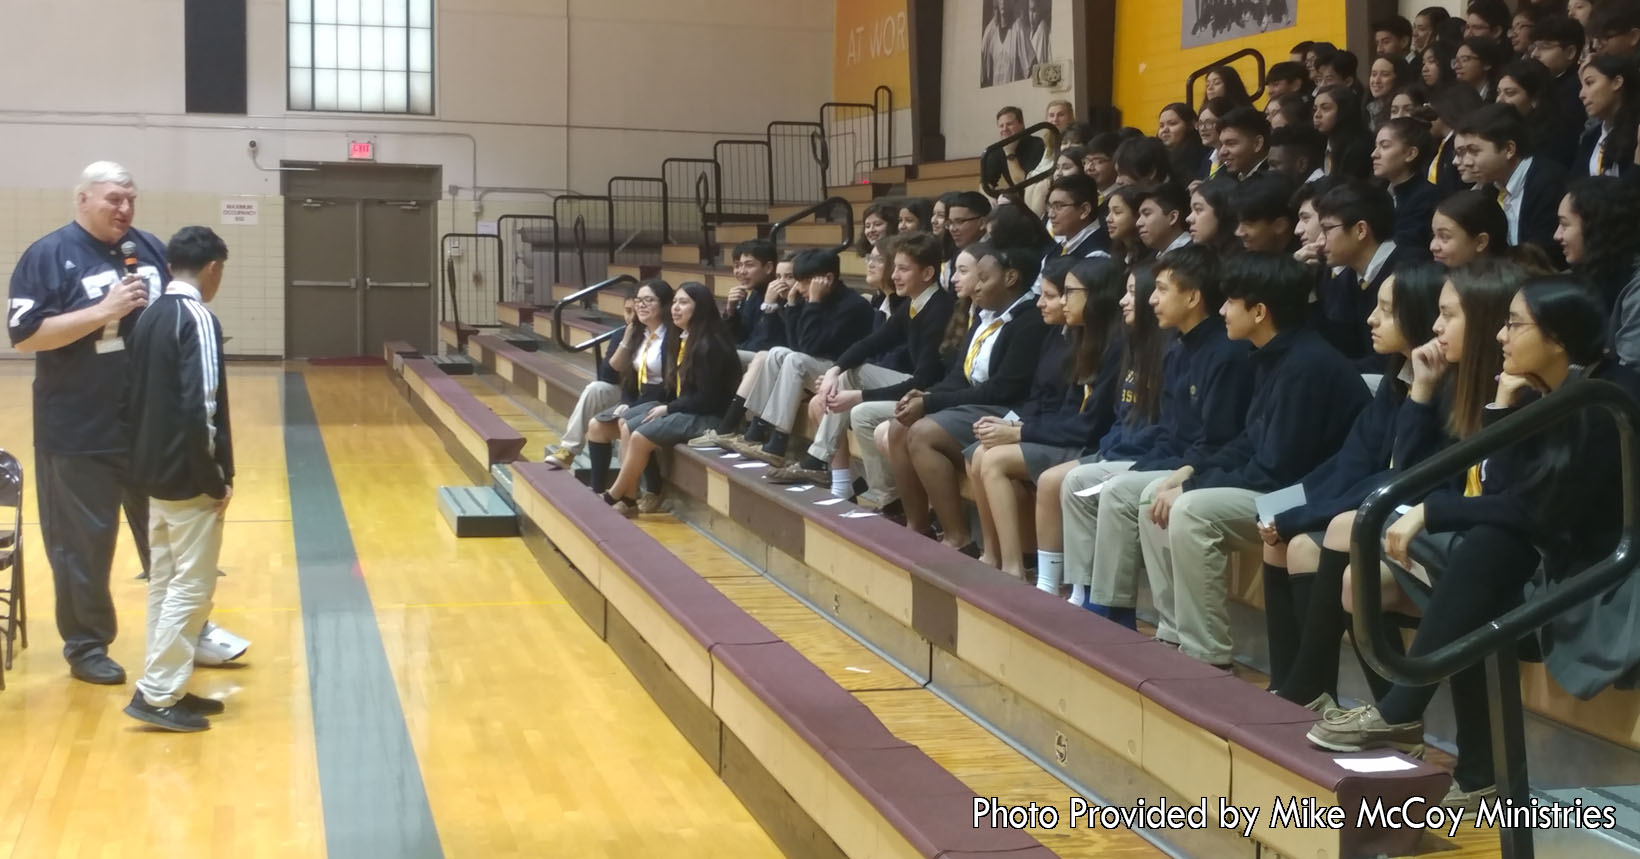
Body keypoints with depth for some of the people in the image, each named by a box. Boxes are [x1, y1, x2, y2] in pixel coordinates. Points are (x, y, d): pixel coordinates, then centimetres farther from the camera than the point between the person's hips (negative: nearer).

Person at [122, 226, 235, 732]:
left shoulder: (150, 316, 10)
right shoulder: (197, 319, -15)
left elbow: (140, 397, 13)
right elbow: (200, 408, -22)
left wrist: (147, 462, 16)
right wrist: (216, 478, -15)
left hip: (155, 471, 9)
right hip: (188, 477, -9)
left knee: (166, 581, 13)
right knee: (192, 585, -3)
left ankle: (168, 688, 19)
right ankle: (157, 694, -2)